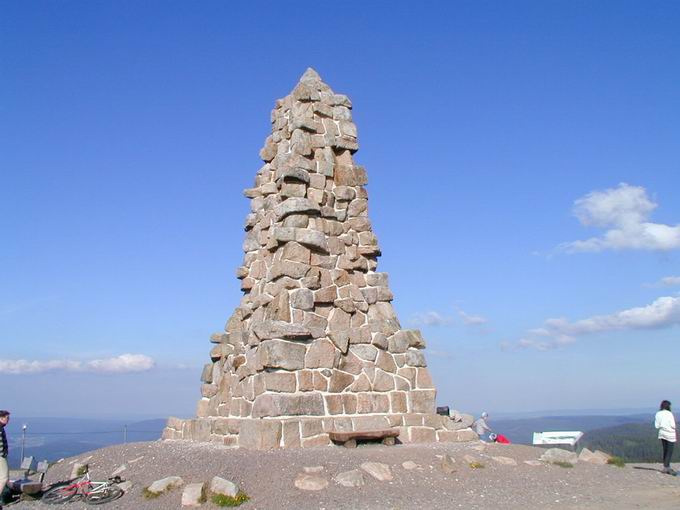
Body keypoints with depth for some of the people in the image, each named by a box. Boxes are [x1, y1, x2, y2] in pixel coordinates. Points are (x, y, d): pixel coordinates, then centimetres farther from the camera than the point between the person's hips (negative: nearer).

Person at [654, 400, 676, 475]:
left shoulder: (658, 414, 0)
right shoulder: (669, 414, -14)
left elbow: (657, 426, 0)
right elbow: (673, 425, -15)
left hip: (662, 433, 5)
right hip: (670, 434, -5)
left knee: (665, 451, 13)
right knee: (669, 452, 0)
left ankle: (667, 467, 19)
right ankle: (666, 467, -4)